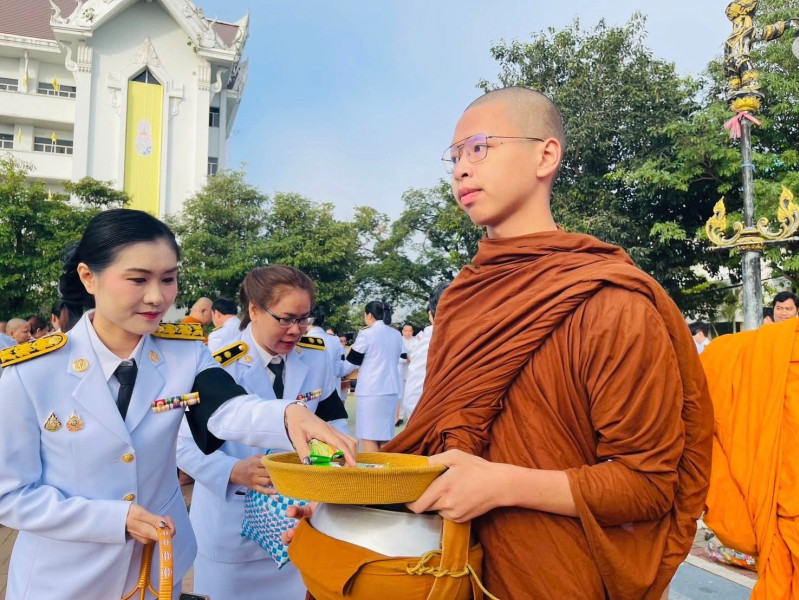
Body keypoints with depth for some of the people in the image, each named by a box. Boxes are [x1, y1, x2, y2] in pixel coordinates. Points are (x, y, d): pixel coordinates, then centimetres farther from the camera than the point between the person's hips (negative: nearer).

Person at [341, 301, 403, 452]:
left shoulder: (366, 334, -8)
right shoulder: (397, 335, 10)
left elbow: (350, 363, -3)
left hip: (370, 391, -6)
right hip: (391, 390, 6)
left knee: (369, 438, 0)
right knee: (385, 437, 12)